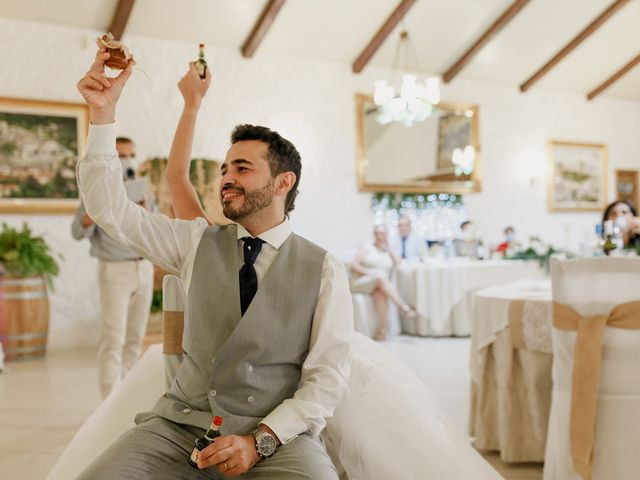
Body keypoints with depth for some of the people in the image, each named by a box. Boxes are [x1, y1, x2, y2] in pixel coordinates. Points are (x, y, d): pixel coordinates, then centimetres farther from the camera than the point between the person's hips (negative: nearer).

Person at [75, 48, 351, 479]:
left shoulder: (324, 270, 0)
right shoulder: (198, 242, 10)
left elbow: (329, 376, -3)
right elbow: (111, 211, 5)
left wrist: (260, 441, -15)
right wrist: (103, 114, -4)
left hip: (277, 437, -2)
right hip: (181, 424, 3)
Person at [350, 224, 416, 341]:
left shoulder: (388, 251, 22)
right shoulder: (367, 247, 12)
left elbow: (398, 263, 4)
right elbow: (354, 266, 1)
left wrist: (388, 248, 8)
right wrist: (368, 272, -15)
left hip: (381, 285, 2)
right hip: (362, 283, -2)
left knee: (381, 293, -36)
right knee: (381, 277, -35)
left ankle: (382, 329, -43)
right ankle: (404, 307, -42)